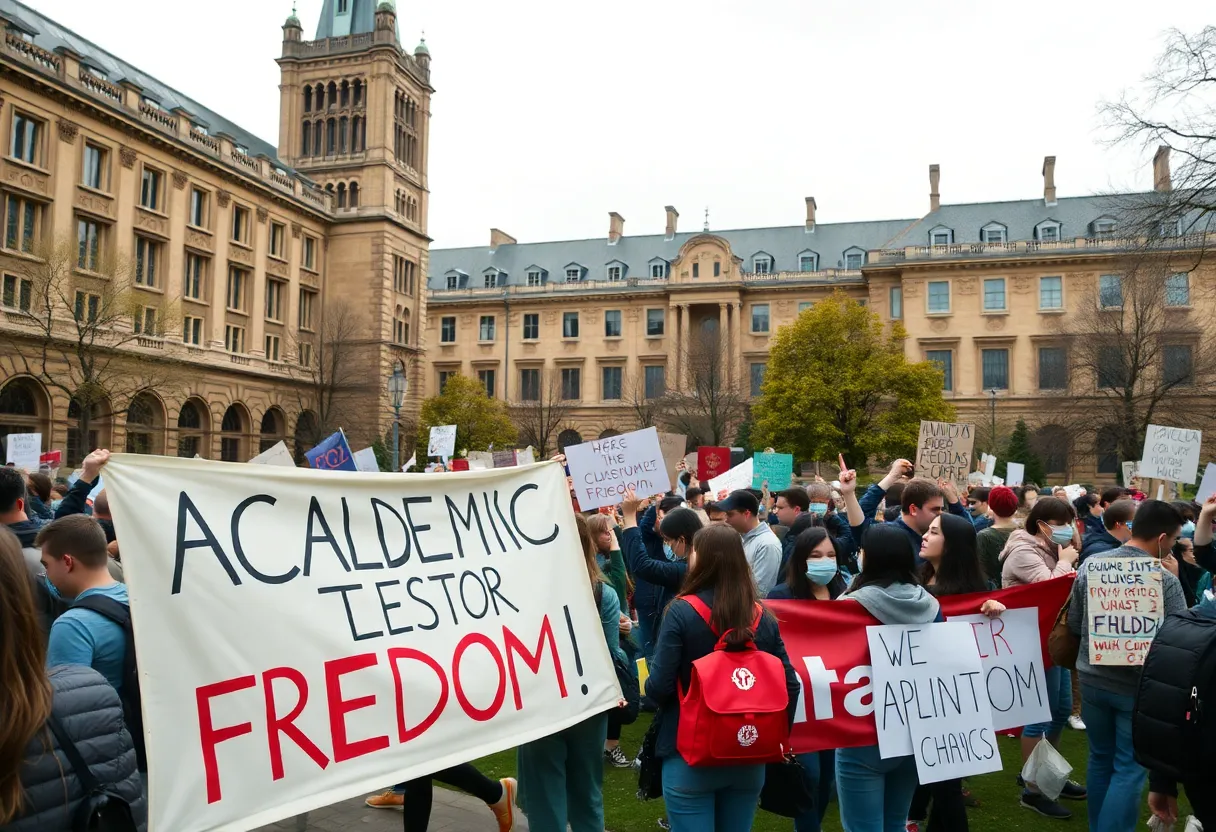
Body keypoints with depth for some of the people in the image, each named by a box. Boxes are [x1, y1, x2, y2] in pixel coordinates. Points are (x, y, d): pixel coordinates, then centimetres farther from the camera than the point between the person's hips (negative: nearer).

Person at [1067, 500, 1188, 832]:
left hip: (1093, 679, 5)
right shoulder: (1165, 580, -18)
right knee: (1129, 769, 7)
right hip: (1138, 687, -5)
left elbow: (1073, 624, 4)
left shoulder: (1090, 565, -4)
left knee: (1100, 759, 20)